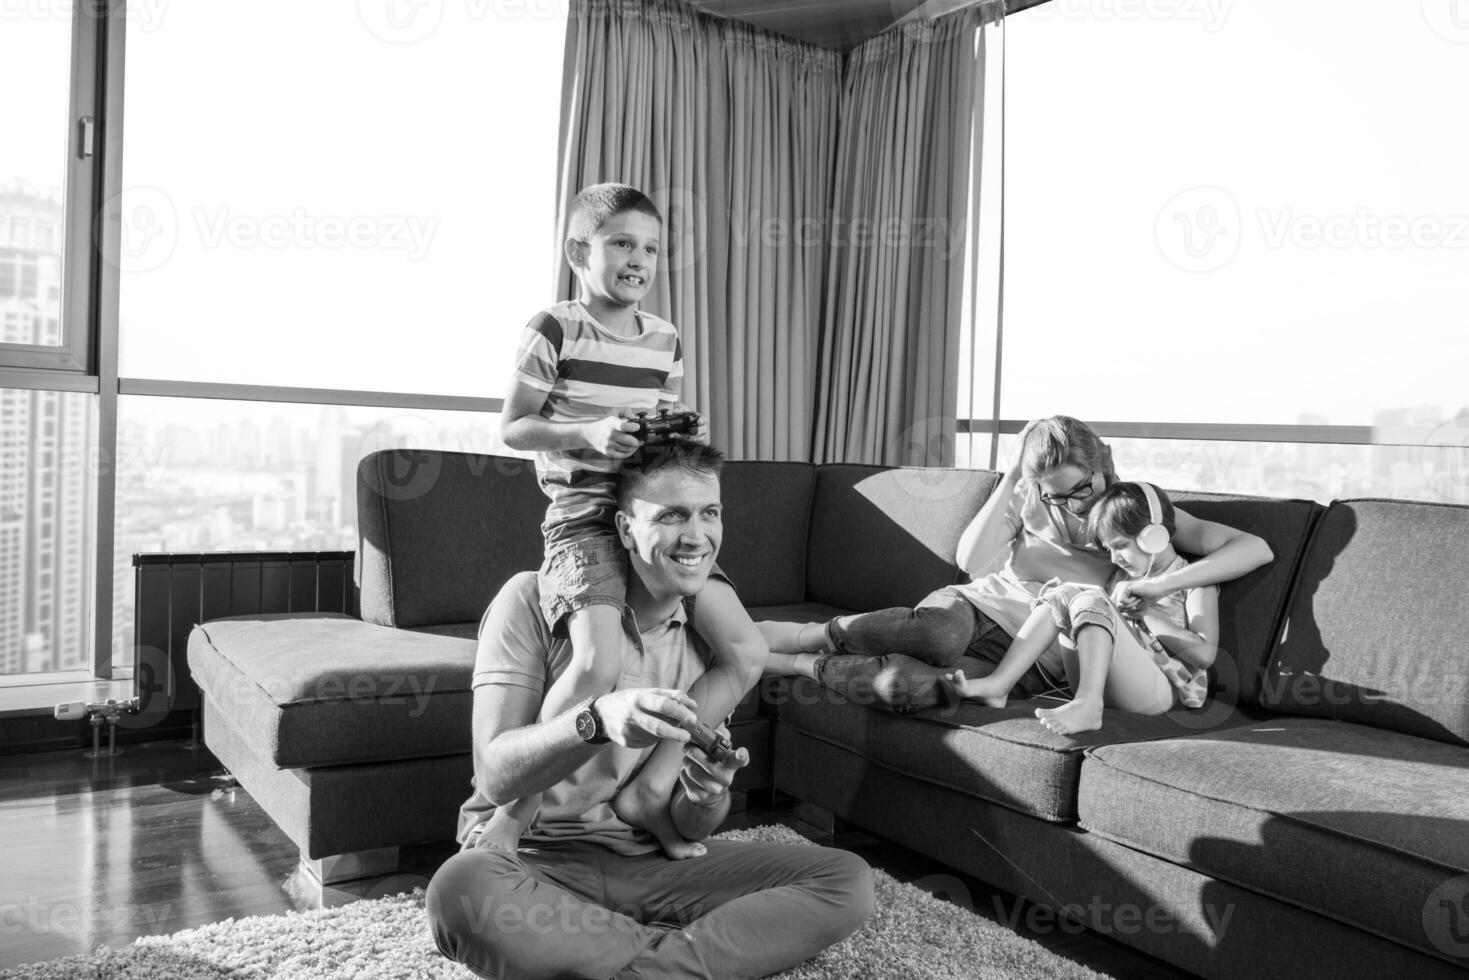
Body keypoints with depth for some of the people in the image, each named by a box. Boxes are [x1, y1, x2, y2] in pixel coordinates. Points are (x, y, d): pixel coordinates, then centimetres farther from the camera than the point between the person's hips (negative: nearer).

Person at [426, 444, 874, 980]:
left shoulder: (710, 637, 5)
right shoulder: (533, 600, -9)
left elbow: (691, 826, 3)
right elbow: (495, 776, -18)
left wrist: (707, 796, -22)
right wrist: (597, 720, -36)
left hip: (649, 860, 4)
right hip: (531, 860, -3)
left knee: (848, 881, -13)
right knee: (459, 891, -39)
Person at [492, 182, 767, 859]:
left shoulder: (665, 342, 13)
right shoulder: (555, 330, -4)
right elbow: (512, 429, -2)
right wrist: (589, 433, -17)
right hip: (583, 516, -6)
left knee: (747, 653, -5)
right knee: (599, 663, -29)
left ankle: (649, 790, 4)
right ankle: (517, 807, -7)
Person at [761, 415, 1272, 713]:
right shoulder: (1029, 500, 9)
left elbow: (1255, 548, -7)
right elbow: (974, 562, -7)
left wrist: (1161, 582, -22)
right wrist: (1010, 478, -6)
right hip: (973, 610, 2)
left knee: (913, 686, -36)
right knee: (942, 633, -41)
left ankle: (797, 664, -16)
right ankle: (806, 635, -22)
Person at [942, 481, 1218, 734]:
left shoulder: (1195, 581, 5)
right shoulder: (1124, 577, 25)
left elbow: (1205, 654, -8)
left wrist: (1145, 612, -8)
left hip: (1159, 691, -6)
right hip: (1101, 685, 6)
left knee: (1091, 600, -23)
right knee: (1064, 593, -10)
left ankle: (1087, 706, -41)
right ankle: (998, 684, -26)